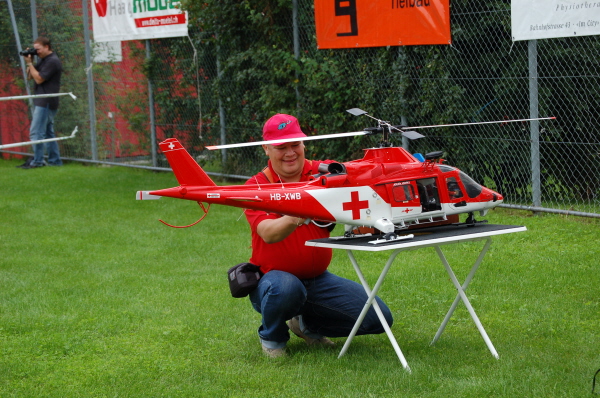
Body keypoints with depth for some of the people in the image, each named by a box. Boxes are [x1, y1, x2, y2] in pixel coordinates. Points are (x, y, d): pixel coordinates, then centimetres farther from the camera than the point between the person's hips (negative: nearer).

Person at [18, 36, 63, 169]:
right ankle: (55, 160, 17)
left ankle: (37, 161, -9)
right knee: (48, 133, 13)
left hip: (46, 102, -10)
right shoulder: (43, 60, 16)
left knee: (36, 132, -11)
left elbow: (39, 79, -17)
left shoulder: (53, 61, -14)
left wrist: (29, 63, -11)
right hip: (43, 102, 10)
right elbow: (30, 76, 16)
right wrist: (30, 61, 2)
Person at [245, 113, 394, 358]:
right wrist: (297, 217, -47)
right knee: (286, 288, -40)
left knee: (379, 318, -8)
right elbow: (268, 233, -27)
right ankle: (271, 336, -4)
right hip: (272, 277, -4)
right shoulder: (256, 186, -10)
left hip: (318, 278, 4)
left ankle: (307, 324, 17)